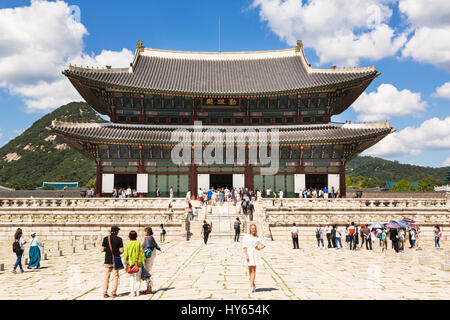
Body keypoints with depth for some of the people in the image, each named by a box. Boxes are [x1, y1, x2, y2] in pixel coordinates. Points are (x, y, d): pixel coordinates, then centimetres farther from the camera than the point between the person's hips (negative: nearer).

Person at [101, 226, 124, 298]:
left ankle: (105, 293, 5)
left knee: (106, 277, 7)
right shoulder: (119, 239, -4)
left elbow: (102, 250, -4)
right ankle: (114, 293, 3)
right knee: (115, 277, 5)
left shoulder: (106, 238, -1)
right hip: (116, 260, -1)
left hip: (108, 260, 1)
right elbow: (121, 250, -8)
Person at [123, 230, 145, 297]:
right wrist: (143, 262, 11)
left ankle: (132, 292, 5)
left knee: (132, 278, 8)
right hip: (139, 264, 1)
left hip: (130, 264, -1)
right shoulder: (139, 244, -4)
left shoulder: (127, 244, -6)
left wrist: (126, 264, 5)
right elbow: (142, 254, -1)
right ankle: (138, 291, 16)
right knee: (138, 278, 13)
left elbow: (126, 255, -4)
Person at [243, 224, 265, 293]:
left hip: (255, 254, 1)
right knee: (250, 270, 5)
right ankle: (253, 285, 18)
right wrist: (246, 255, -14)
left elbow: (263, 245, 20)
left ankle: (251, 286, -7)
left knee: (253, 270, -4)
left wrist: (259, 249, 2)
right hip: (249, 253, -1)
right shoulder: (246, 236, 0)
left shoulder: (257, 237, 10)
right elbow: (244, 246, -5)